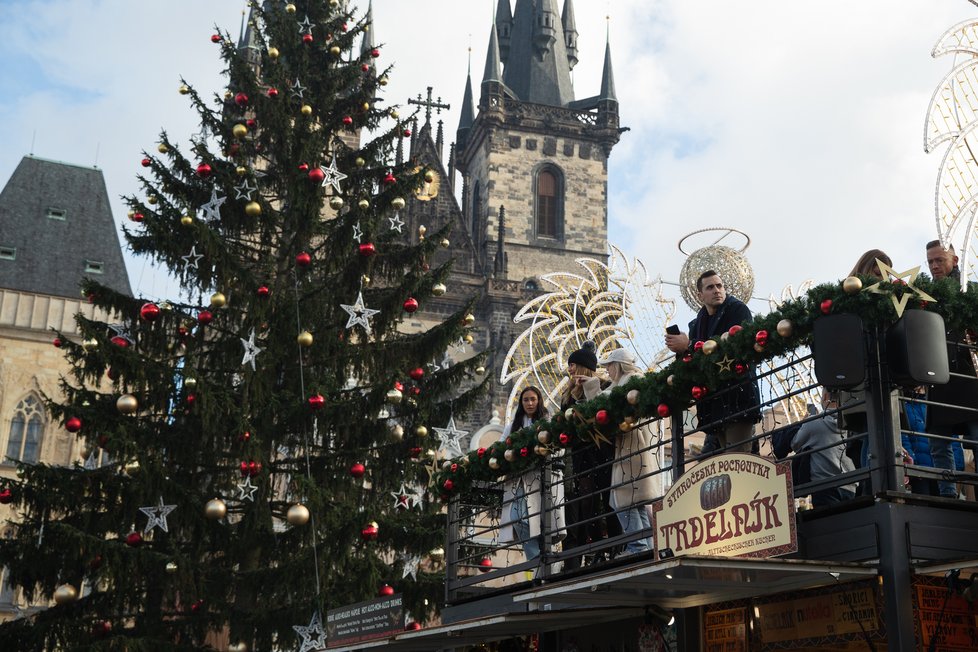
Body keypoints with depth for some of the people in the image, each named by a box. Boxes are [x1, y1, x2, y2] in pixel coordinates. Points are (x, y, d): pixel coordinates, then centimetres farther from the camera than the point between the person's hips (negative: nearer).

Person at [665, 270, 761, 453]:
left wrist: (690, 345, -14)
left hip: (737, 397, -7)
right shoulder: (698, 323, 19)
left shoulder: (738, 309, 0)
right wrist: (681, 350, -5)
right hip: (714, 403, 7)